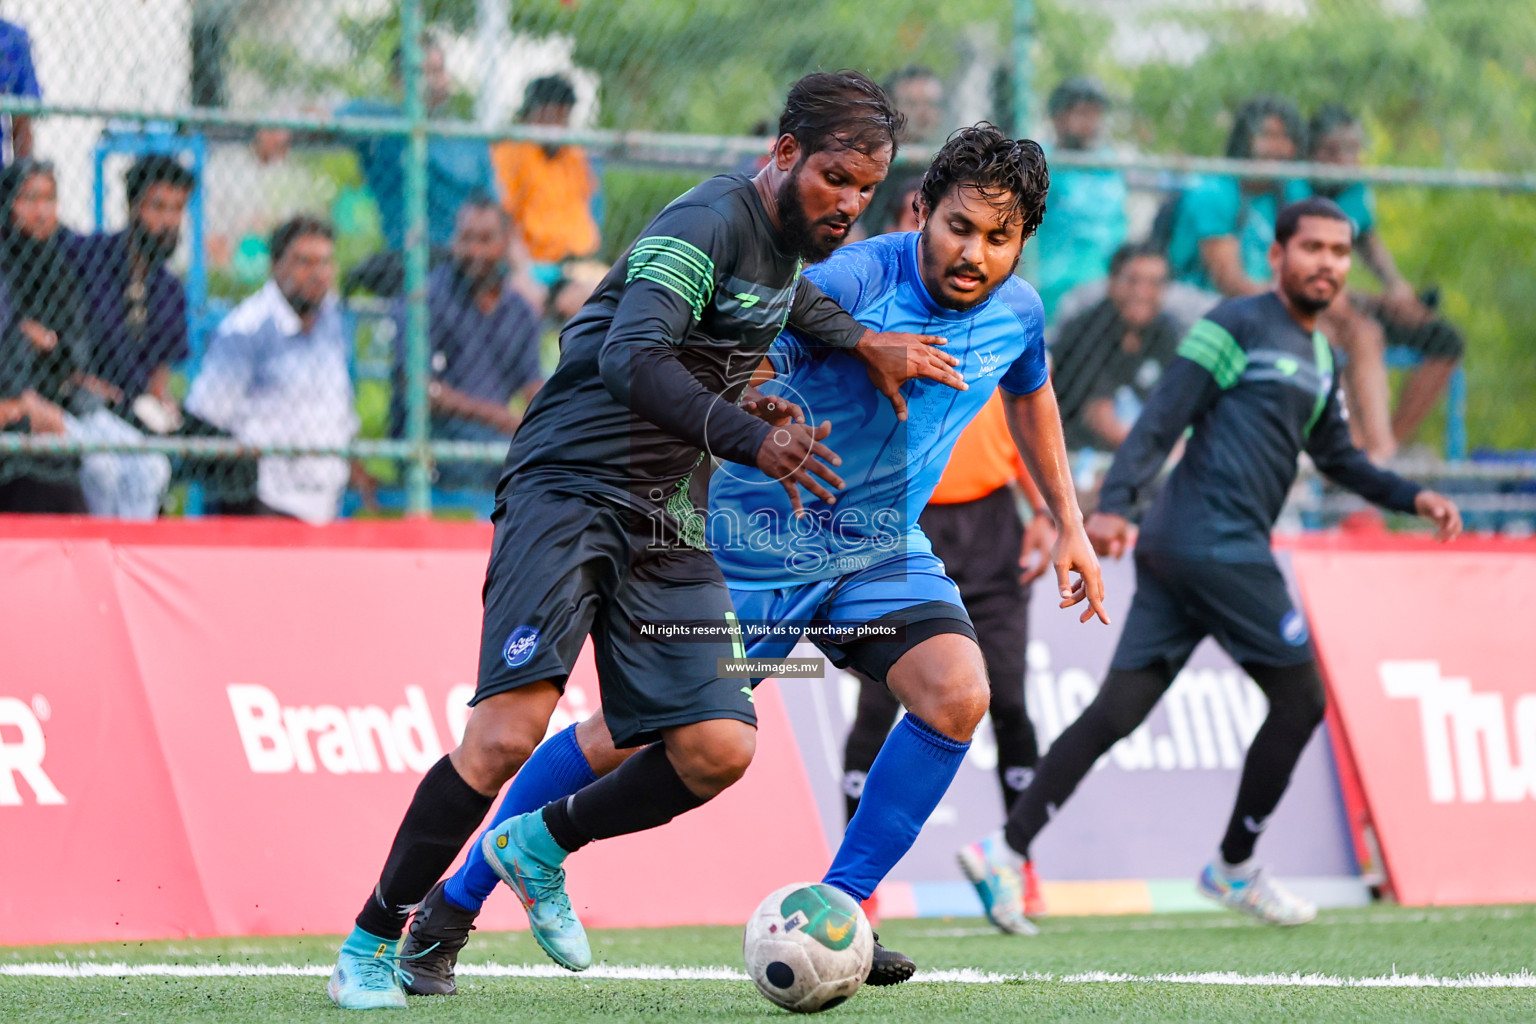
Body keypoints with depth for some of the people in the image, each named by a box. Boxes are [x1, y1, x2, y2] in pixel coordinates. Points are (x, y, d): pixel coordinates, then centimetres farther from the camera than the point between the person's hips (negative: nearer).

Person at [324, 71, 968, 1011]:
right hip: (570, 487, -8)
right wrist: (757, 444, -43)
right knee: (510, 732, -21)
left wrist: (867, 342, 21)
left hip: (667, 525, 8)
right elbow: (632, 360, -32)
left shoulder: (786, 232, 11)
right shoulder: (708, 225, -17)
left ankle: (546, 846, 17)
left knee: (719, 749, -9)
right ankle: (371, 943, -6)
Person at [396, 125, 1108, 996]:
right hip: (760, 537, -5)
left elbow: (1033, 396, 20)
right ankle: (453, 907, 15)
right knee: (624, 738, -2)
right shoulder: (855, 279, -24)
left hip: (882, 547, 5)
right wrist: (761, 413, -53)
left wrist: (1071, 524, 20)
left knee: (956, 693, -23)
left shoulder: (1017, 313, -3)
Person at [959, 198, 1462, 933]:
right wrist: (1115, 503, -25)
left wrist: (1412, 497, 24)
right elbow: (1161, 420, -13)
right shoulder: (1237, 324, -5)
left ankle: (1007, 851, -3)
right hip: (1213, 539, -9)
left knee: (1118, 712, 2)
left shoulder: (1319, 356, 23)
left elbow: (1337, 457, 35)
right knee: (1300, 698, 0)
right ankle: (1234, 868, 12)